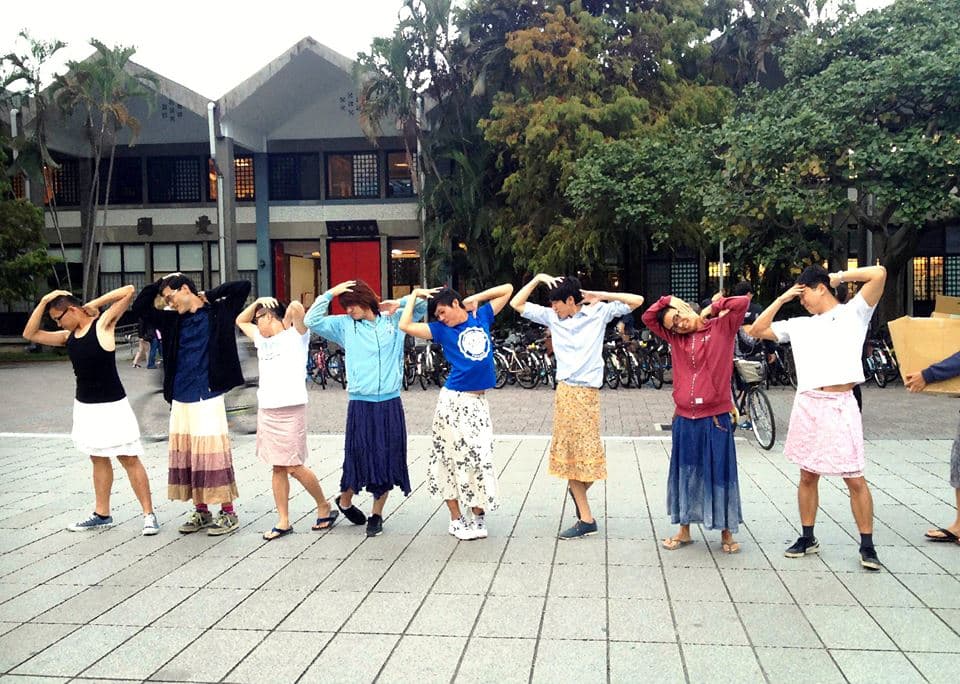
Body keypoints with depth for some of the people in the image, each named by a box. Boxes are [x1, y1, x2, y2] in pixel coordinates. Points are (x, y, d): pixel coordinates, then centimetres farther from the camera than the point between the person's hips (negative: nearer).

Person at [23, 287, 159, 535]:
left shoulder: (103, 324, -10)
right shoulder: (68, 337, 9)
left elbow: (129, 290, -17)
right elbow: (30, 334, 13)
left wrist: (94, 304, -11)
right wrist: (43, 302, 4)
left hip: (112, 406, -7)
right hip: (84, 406, 7)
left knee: (129, 459, -3)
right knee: (99, 459, 15)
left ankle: (149, 514, 1)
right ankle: (102, 515, 25)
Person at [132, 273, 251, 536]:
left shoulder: (217, 313, -1)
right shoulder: (173, 320, 13)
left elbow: (243, 286, -5)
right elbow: (140, 307, 18)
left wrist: (210, 295, -1)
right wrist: (159, 283, 11)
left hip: (208, 398, -6)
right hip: (180, 400, 6)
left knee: (213, 454, -5)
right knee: (186, 456, 8)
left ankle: (228, 513, 4)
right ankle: (201, 511, 19)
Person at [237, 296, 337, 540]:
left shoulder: (295, 336, -2)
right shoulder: (262, 340, 19)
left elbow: (297, 307, -20)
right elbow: (240, 321, 30)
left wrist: (287, 322, 1)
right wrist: (258, 302, 16)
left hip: (290, 410, -7)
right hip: (266, 410, 7)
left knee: (294, 467, -5)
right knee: (278, 468, 7)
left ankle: (325, 508, 13)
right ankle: (283, 522, 11)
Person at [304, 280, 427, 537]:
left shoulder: (394, 320, 6)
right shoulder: (345, 325, 6)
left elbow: (423, 305, 11)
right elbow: (312, 321, 0)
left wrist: (397, 303, -1)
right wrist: (329, 294, -5)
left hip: (390, 403, 1)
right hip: (360, 403, -1)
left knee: (388, 460, 4)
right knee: (358, 456, 0)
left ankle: (377, 514, 19)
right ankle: (344, 501, 28)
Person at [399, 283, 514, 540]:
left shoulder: (481, 317, 9)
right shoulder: (441, 329, 2)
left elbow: (507, 289, 17)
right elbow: (405, 326, -5)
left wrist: (475, 298, 10)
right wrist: (414, 295, 5)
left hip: (478, 402, 3)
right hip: (454, 401, -2)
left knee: (480, 457, 3)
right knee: (452, 458, 1)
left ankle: (479, 516, 13)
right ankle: (456, 519, 11)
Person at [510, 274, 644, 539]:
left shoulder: (598, 312, 1)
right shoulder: (551, 316, 9)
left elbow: (637, 301, -1)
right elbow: (516, 304, 12)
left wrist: (600, 296, -2)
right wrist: (538, 278, 5)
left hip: (588, 391, -3)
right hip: (564, 391, 4)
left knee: (583, 451, -1)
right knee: (568, 452, 5)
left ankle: (578, 492, 25)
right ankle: (586, 519, 17)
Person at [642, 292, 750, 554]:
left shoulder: (722, 328, -1)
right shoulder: (675, 337, 9)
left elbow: (742, 303, -14)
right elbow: (648, 318, 13)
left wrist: (713, 307, -3)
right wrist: (666, 300, 4)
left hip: (715, 418, -4)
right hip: (684, 419, 4)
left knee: (719, 473, 4)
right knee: (685, 474, 12)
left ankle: (726, 532, 17)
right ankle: (684, 530, 24)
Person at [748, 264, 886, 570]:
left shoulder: (854, 313, 3)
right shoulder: (799, 325, 14)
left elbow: (879, 273, -8)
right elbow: (757, 330, 15)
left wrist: (840, 277, 3)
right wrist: (782, 298, 12)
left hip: (840, 405, -5)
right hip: (807, 405, 5)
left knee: (855, 479, -2)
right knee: (807, 475, 12)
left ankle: (867, 546, 9)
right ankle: (808, 538, 24)